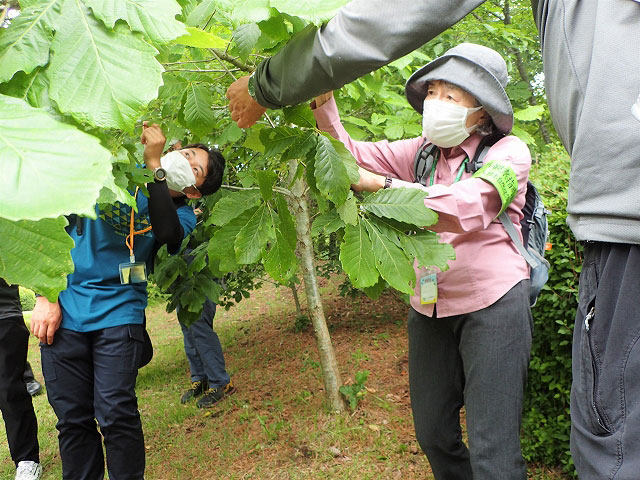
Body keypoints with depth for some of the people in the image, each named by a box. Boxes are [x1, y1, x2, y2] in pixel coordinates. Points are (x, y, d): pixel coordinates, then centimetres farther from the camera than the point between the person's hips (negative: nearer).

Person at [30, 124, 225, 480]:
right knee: (73, 420, 4)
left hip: (119, 314, -1)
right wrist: (45, 297, 0)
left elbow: (168, 234, -22)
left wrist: (154, 164, -22)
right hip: (62, 312, 2)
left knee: (116, 416, -10)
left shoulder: (181, 215, 4)